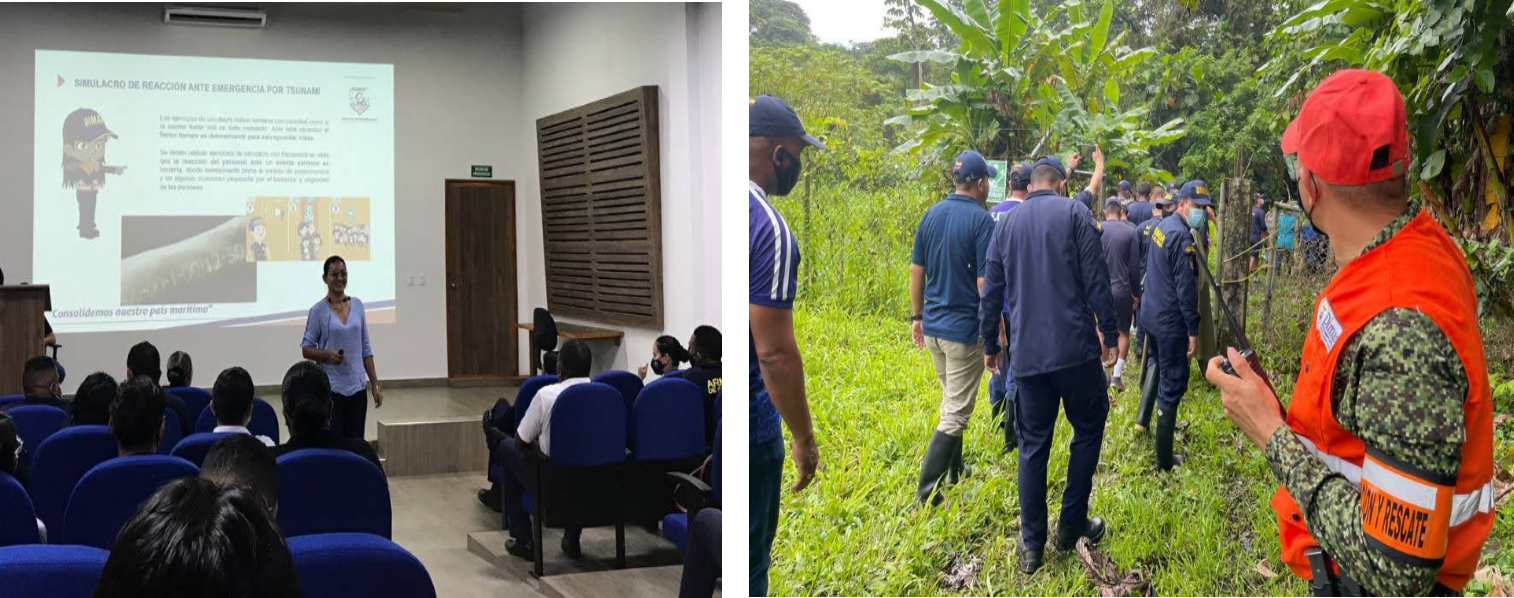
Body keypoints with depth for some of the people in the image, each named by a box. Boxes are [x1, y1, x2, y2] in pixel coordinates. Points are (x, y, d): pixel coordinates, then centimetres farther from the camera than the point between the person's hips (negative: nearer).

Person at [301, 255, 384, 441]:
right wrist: (328, 354, -20)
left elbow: (365, 349, 10)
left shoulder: (357, 305, 7)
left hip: (357, 387, 4)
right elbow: (306, 349, 0)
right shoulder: (318, 310, -4)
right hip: (331, 388, -3)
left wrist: (375, 384, 7)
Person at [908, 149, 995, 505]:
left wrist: (917, 317, 18)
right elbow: (984, 283, -17)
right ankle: (926, 490, -6)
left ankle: (953, 469, 35)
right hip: (964, 329, -7)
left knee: (951, 402, 24)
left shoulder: (931, 215, 5)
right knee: (955, 413, -2)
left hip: (932, 326, 7)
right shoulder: (981, 220, -15)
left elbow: (916, 271, 9)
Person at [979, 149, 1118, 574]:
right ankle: (1071, 524, 15)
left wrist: (990, 344, 21)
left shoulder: (1007, 223, 11)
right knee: (1088, 428, 14)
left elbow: (991, 292, 12)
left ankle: (1031, 544, 9)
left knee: (1032, 445, 8)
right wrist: (1110, 335, 1)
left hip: (1027, 353, 4)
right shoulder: (1075, 214, -1)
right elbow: (1096, 280, -7)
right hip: (1075, 348, -3)